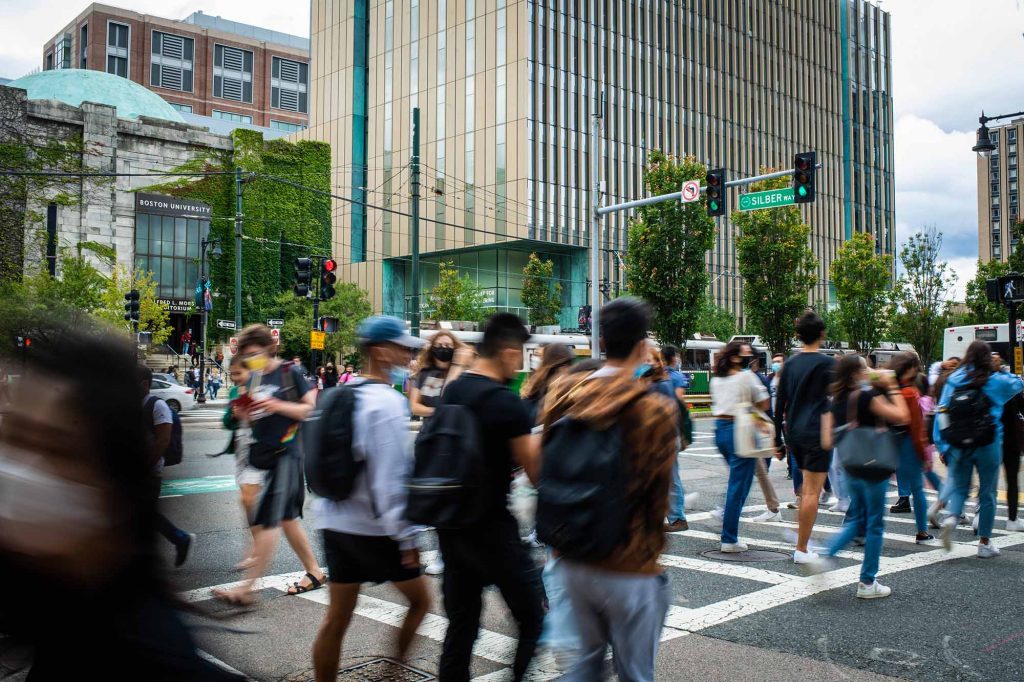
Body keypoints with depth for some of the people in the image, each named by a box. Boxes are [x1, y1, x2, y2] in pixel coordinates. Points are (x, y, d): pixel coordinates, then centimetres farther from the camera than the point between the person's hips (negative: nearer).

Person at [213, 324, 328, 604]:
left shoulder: (290, 373, -8)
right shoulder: (254, 378, 13)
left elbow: (311, 409, -9)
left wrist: (278, 405, -20)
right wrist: (244, 413, -1)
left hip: (285, 454, -8)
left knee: (267, 520, -9)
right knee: (286, 517, 14)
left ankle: (246, 588, -7)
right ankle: (315, 573, 26)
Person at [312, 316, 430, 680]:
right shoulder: (387, 402, -17)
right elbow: (390, 478, -21)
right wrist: (406, 536, -17)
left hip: (336, 523, 8)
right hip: (376, 528, -7)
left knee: (336, 618, 13)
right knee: (419, 600, 12)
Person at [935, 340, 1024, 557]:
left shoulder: (953, 381, -1)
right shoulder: (996, 381, -6)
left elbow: (942, 412, -1)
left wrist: (943, 444, 5)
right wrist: (1003, 372, 29)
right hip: (988, 445, -2)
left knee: (959, 487, 13)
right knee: (987, 493, 9)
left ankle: (951, 518, -17)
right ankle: (984, 543, 16)